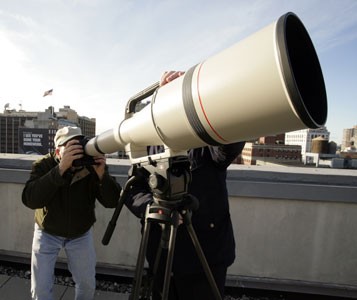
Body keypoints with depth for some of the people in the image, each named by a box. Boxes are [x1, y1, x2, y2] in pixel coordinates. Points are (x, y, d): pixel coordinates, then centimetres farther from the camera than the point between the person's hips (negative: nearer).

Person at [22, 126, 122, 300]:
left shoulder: (92, 166, -21)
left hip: (81, 234, 1)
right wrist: (61, 168, -48)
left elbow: (112, 201, -25)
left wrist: (101, 175, -43)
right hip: (47, 233, -1)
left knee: (87, 284, 13)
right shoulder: (43, 166, -20)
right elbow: (30, 199, -37)